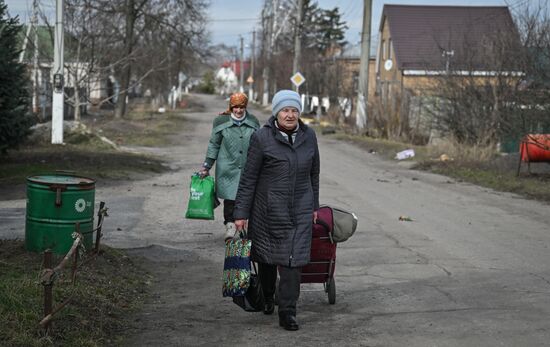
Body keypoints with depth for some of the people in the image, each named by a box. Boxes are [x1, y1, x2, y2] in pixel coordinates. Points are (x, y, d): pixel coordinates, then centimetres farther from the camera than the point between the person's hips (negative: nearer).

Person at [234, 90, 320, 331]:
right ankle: (267, 298, 40)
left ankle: (287, 312, -1)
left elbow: (313, 173, 14)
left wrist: (314, 206, 16)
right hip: (269, 209, -2)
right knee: (267, 257, 15)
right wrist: (241, 213, -9)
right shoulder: (262, 138, -11)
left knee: (293, 259, -6)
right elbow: (249, 178, -8)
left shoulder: (308, 136, 2)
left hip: (300, 210, 2)